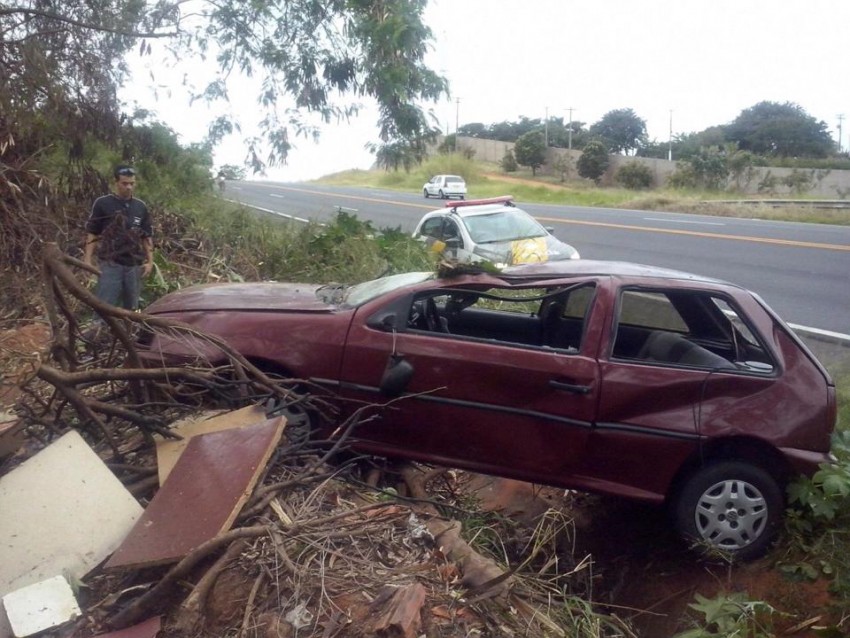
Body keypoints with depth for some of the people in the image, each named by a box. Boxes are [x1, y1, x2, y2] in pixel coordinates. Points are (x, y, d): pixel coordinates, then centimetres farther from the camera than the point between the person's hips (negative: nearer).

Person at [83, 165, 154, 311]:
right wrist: (87, 260, -9)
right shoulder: (103, 203, -2)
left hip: (134, 265, 4)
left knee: (131, 308, 13)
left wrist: (150, 261, 7)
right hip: (110, 264, -4)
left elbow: (147, 236, 14)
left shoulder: (140, 207, 10)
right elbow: (91, 233, -1)